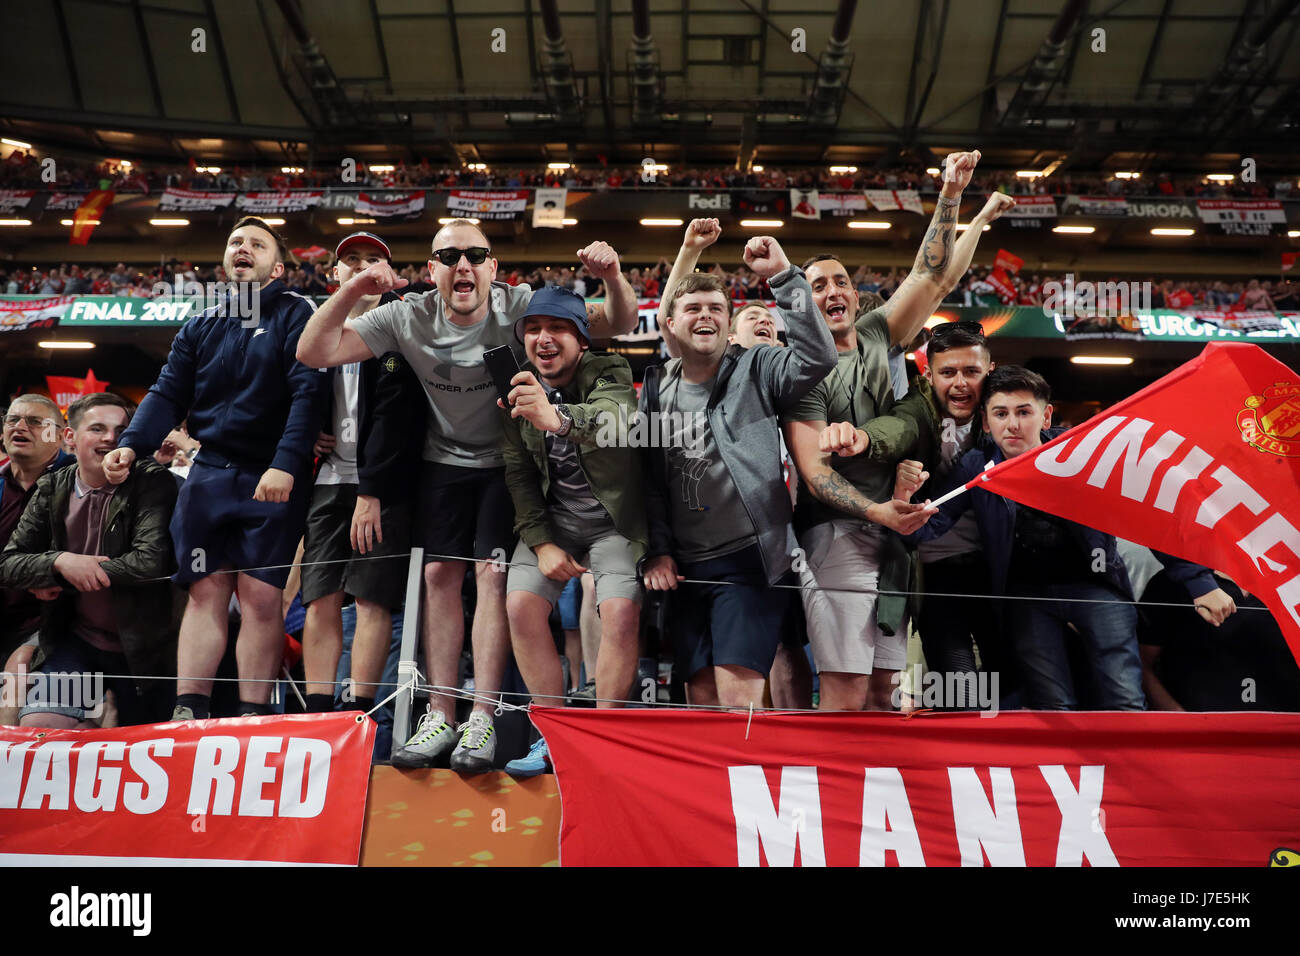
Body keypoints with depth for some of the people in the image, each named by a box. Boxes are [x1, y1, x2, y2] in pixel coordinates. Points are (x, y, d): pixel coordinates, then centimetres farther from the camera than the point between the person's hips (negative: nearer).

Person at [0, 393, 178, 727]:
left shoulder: (152, 483, -11)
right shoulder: (52, 490, 2)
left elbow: (151, 561, -22)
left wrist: (61, 583, -14)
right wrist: (59, 562, -21)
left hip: (141, 646, -2)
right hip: (75, 640, 3)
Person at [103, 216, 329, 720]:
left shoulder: (295, 315, -1)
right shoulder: (200, 328, 15)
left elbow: (308, 391, -12)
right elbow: (168, 394, 12)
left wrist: (286, 464, -22)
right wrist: (131, 446, -6)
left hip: (273, 479, -4)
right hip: (210, 475, 5)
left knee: (260, 596, -4)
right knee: (206, 592, 4)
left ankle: (253, 717, 1)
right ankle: (188, 712, 5)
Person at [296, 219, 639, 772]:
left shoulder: (521, 308, -19)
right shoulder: (408, 318, -12)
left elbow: (620, 324, -21)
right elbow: (314, 353, -15)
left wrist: (613, 277, -42)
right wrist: (352, 290, -29)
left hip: (508, 462, -3)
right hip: (444, 462, 3)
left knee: (492, 575, -11)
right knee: (439, 576, 0)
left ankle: (482, 719, -7)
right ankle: (440, 715, 7)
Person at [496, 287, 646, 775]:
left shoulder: (608, 373, -17)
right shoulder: (518, 388, -1)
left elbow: (616, 419, -42)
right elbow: (517, 473, 1)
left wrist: (558, 419, -63)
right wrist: (541, 543, -11)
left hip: (614, 518, -4)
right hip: (552, 517, 4)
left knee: (620, 611, -22)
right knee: (521, 604, -14)